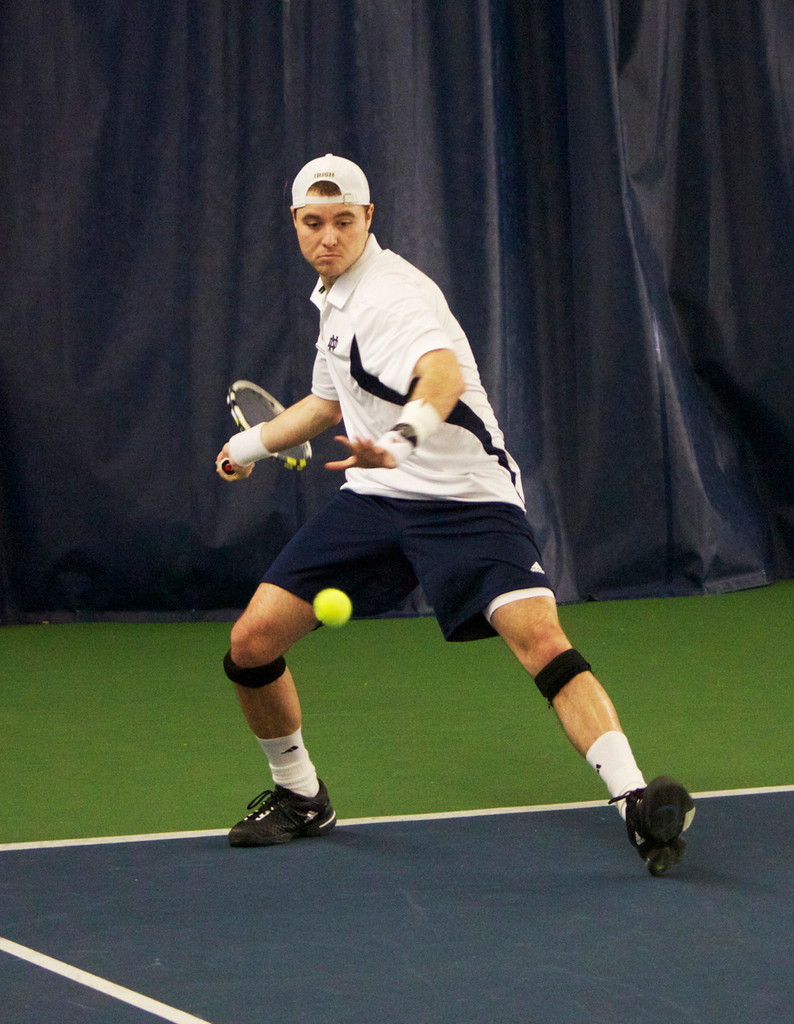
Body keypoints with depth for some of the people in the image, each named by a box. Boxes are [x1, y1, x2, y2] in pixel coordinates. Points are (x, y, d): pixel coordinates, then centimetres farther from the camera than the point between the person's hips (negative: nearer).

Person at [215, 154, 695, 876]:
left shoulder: (391, 293, -17)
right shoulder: (336, 297, 13)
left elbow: (444, 374, -41)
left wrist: (401, 438, -60)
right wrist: (257, 442, 40)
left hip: (464, 497, -8)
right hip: (374, 496, 8)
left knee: (541, 639, -29)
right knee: (251, 642, -1)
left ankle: (638, 806, -34)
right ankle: (300, 798, 22)